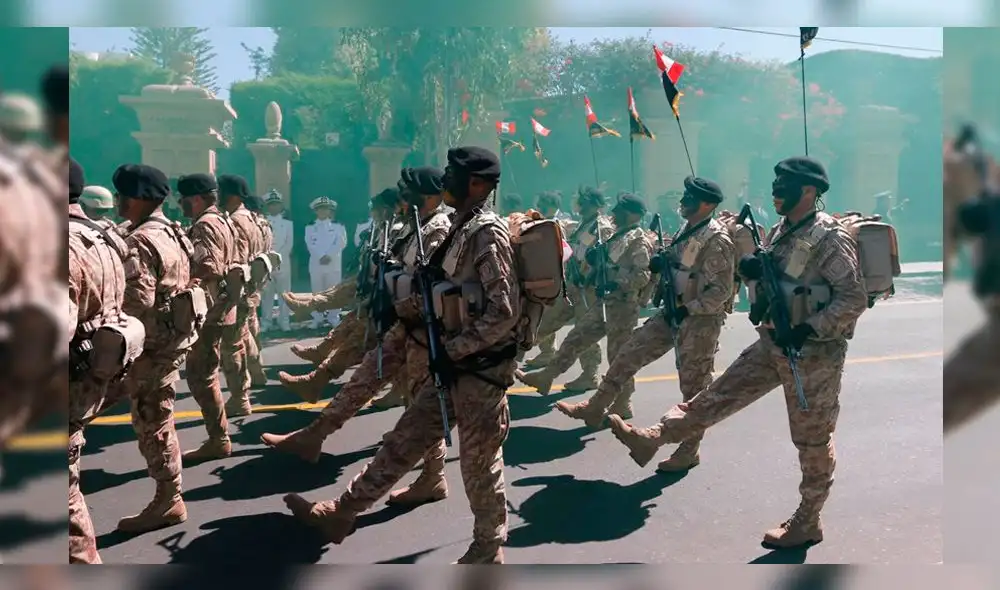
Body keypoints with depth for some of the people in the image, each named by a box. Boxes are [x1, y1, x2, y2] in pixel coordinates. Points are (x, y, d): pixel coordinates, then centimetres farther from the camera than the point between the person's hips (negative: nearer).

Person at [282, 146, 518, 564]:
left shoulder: (488, 233, -18)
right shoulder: (463, 229, 11)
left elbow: (505, 312, -25)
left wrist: (451, 348, -20)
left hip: (481, 367, -9)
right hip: (457, 365, 9)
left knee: (480, 465, 6)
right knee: (404, 441, 14)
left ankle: (487, 553, 26)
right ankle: (341, 513, 24)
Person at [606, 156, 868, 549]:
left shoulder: (830, 238, -17)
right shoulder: (780, 232, 9)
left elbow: (855, 298, -20)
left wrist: (809, 328, -27)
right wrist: (754, 271, -5)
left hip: (814, 352, -8)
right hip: (773, 342, 8)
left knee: (812, 438, 5)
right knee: (723, 392, 5)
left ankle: (807, 522, 19)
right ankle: (654, 438, 7)